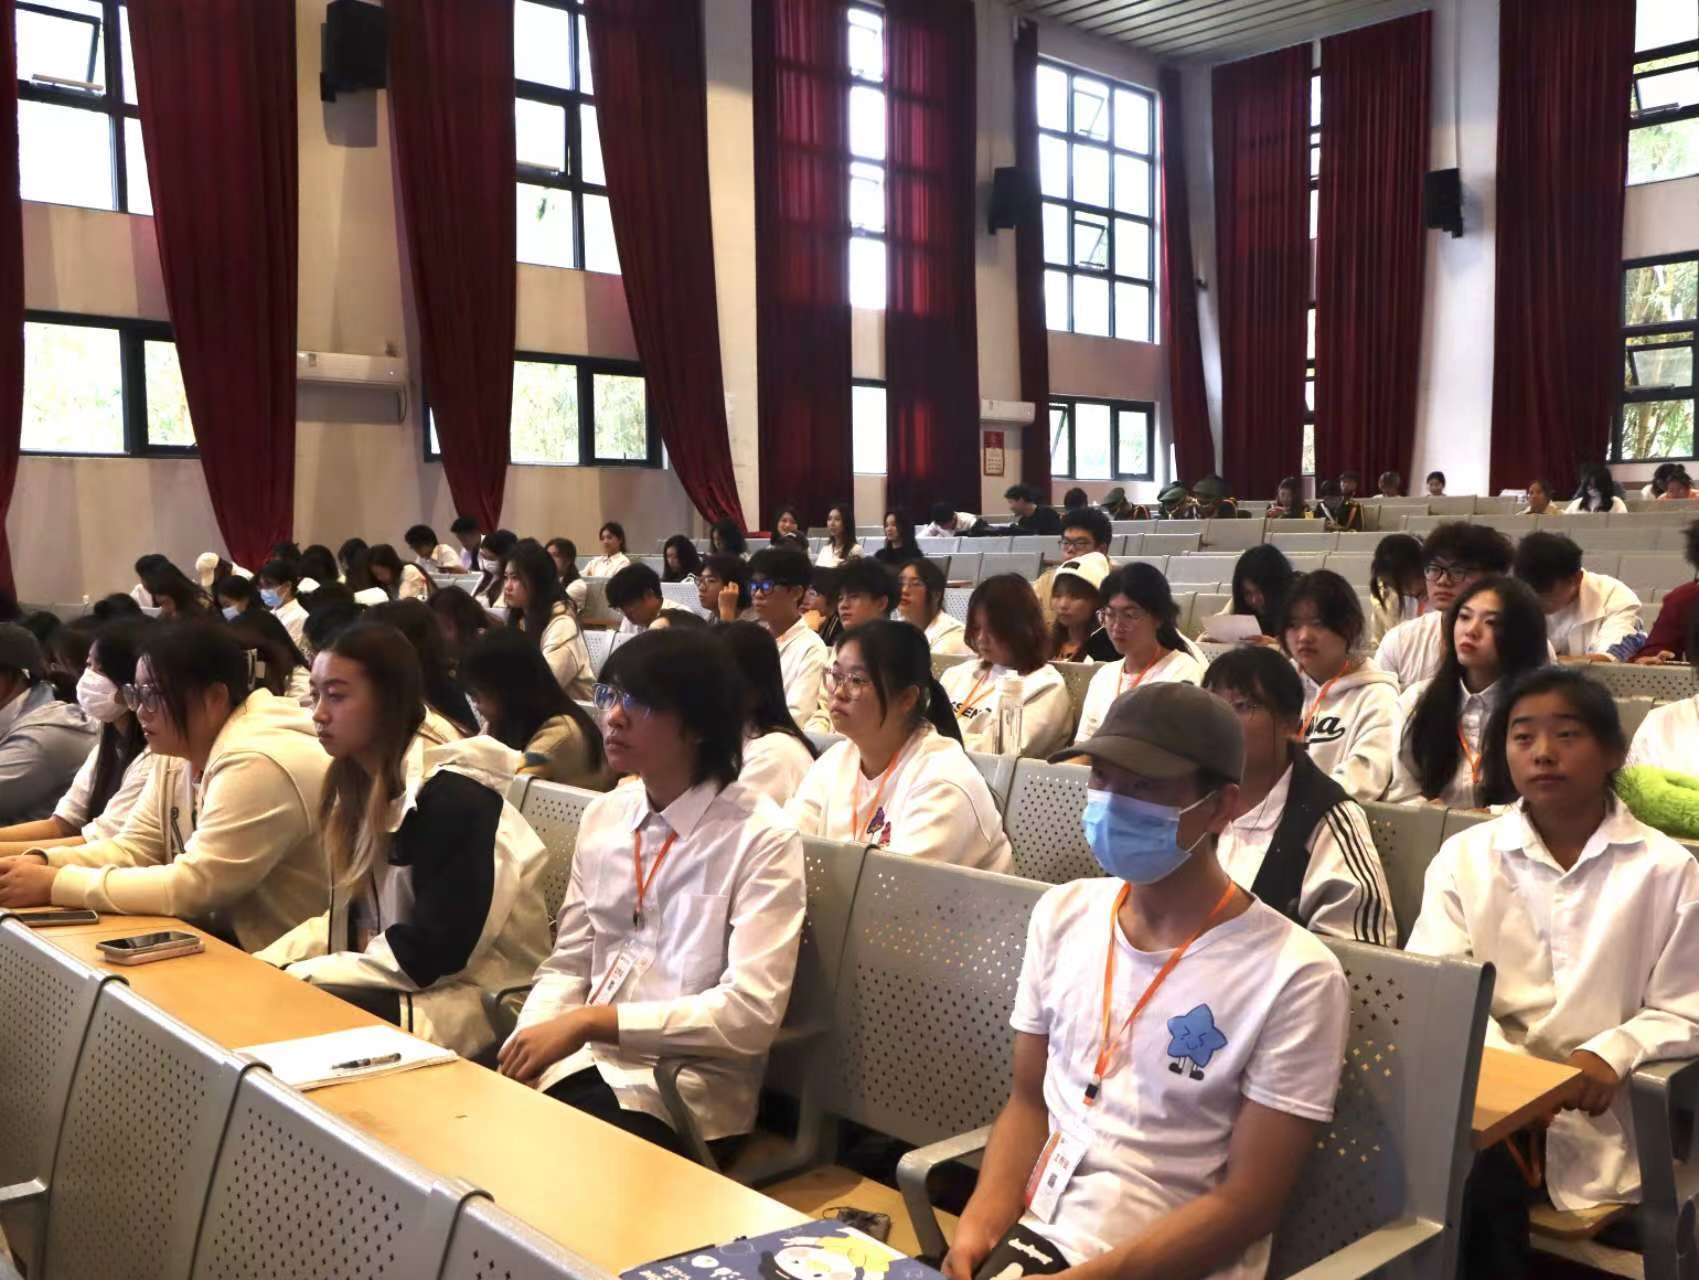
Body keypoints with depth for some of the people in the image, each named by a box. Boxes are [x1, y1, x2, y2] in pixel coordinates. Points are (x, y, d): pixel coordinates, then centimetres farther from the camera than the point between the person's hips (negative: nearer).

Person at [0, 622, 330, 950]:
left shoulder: (257, 765, -24)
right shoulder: (178, 751, 5)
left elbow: (191, 887, -25)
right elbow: (134, 848, 9)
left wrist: (56, 884, -20)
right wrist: (43, 862, -8)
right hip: (220, 940, 8)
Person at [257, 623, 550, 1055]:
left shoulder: (453, 795, -21)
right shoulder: (361, 783, 6)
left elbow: (428, 953, -23)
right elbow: (351, 915, 11)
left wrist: (296, 975, -18)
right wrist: (264, 966, -3)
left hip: (483, 1000, -8)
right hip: (405, 981, 8)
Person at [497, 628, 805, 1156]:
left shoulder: (761, 839, -12)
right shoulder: (602, 816, 8)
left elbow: (751, 1012, -19)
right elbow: (569, 965, 10)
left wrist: (590, 1020, -20)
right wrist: (525, 1045, -9)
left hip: (685, 1087, -5)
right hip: (581, 1058, 6)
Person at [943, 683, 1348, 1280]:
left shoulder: (1295, 978, -13)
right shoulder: (1063, 914, 4)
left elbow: (1249, 1202, -11)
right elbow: (1028, 1101, 10)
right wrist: (983, 1219, -7)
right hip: (1025, 1232, 5)